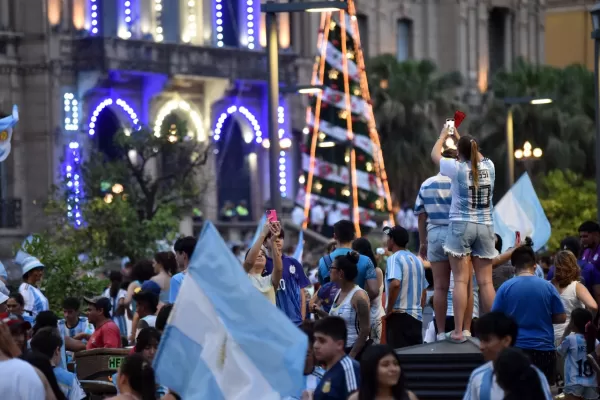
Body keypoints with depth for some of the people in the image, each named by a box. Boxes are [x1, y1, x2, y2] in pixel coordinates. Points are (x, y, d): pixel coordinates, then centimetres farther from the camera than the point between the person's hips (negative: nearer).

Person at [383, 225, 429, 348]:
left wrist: (389, 309, -17)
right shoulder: (417, 260, 16)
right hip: (416, 316, 8)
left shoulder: (394, 258, -9)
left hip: (399, 315, -8)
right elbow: (424, 291, 21)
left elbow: (395, 283, -26)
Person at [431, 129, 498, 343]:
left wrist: (444, 135, 28)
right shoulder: (488, 166, 3)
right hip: (485, 227, 3)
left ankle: (458, 331, -10)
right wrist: (459, 137, 38)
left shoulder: (457, 168, -7)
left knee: (461, 280, -6)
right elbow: (476, 154, 27)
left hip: (461, 225, -3)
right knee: (486, 282, 5)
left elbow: (435, 154, 11)